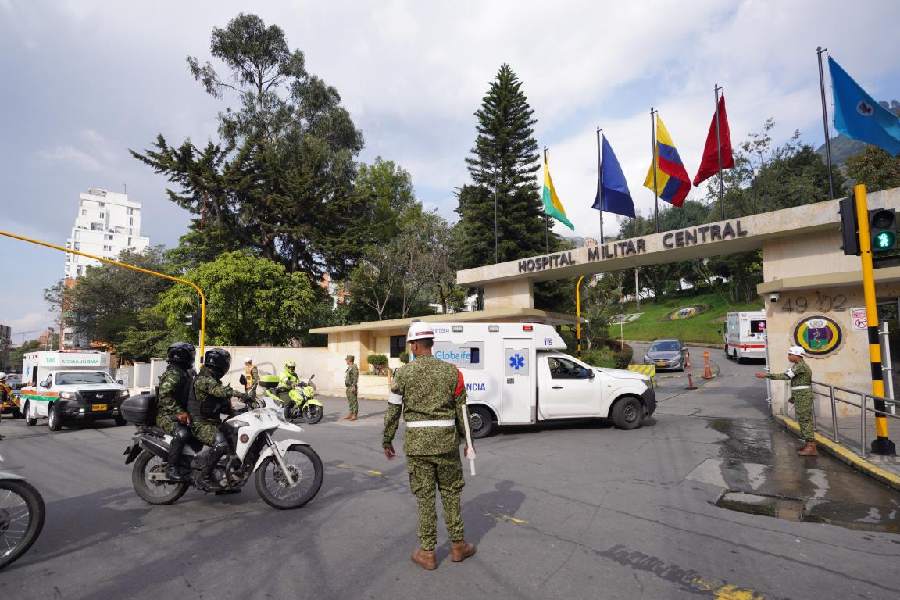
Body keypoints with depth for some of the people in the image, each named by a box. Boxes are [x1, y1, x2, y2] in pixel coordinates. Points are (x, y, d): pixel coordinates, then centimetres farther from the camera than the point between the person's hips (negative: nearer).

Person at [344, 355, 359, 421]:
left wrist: (353, 386, -24)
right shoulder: (349, 367, 16)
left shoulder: (354, 367, -14)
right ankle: (350, 414, 20)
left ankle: (354, 416, -3)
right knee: (350, 401, 14)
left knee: (354, 401, -6)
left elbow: (355, 378, -20)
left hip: (352, 387, -10)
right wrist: (346, 386, 21)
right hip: (348, 387, 10)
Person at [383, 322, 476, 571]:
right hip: (446, 440, 1)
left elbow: (393, 410, -1)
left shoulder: (404, 373, -4)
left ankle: (427, 553, 20)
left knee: (424, 496, 9)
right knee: (450, 493, 15)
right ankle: (458, 546, 27)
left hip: (417, 442, -1)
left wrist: (387, 440, 11)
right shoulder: (451, 371, 0)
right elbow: (462, 410, 3)